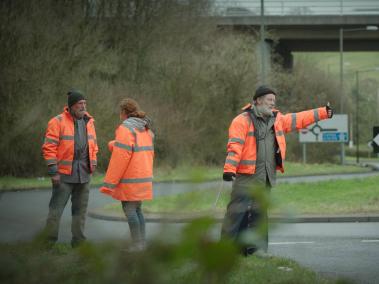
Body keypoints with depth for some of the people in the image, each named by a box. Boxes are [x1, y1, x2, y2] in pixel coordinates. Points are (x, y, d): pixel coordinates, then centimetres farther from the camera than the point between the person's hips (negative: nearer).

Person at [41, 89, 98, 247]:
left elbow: (93, 146, 19)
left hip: (83, 175, 6)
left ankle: (78, 241, 19)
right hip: (64, 175, -6)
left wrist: (93, 166, 10)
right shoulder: (58, 122, -9)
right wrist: (53, 171, -15)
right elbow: (49, 148, -11)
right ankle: (50, 243, 0)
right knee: (56, 208, -5)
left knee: (80, 210, 11)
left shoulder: (88, 122, 11)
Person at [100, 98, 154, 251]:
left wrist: (109, 183, -14)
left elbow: (120, 158, -18)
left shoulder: (126, 129, -14)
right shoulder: (145, 129, 12)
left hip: (130, 178, -8)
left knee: (129, 209, -4)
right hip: (144, 176, 8)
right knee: (137, 209, 14)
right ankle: (142, 242, 13)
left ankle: (137, 244, -7)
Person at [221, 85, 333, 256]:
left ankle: (253, 248, 15)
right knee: (237, 211, -9)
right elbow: (235, 146, -16)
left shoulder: (277, 119, 16)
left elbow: (299, 119, 23)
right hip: (247, 176, -7)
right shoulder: (242, 121, -7)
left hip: (266, 178, 7)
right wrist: (229, 169, -26)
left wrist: (323, 113, 21)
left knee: (259, 213, 10)